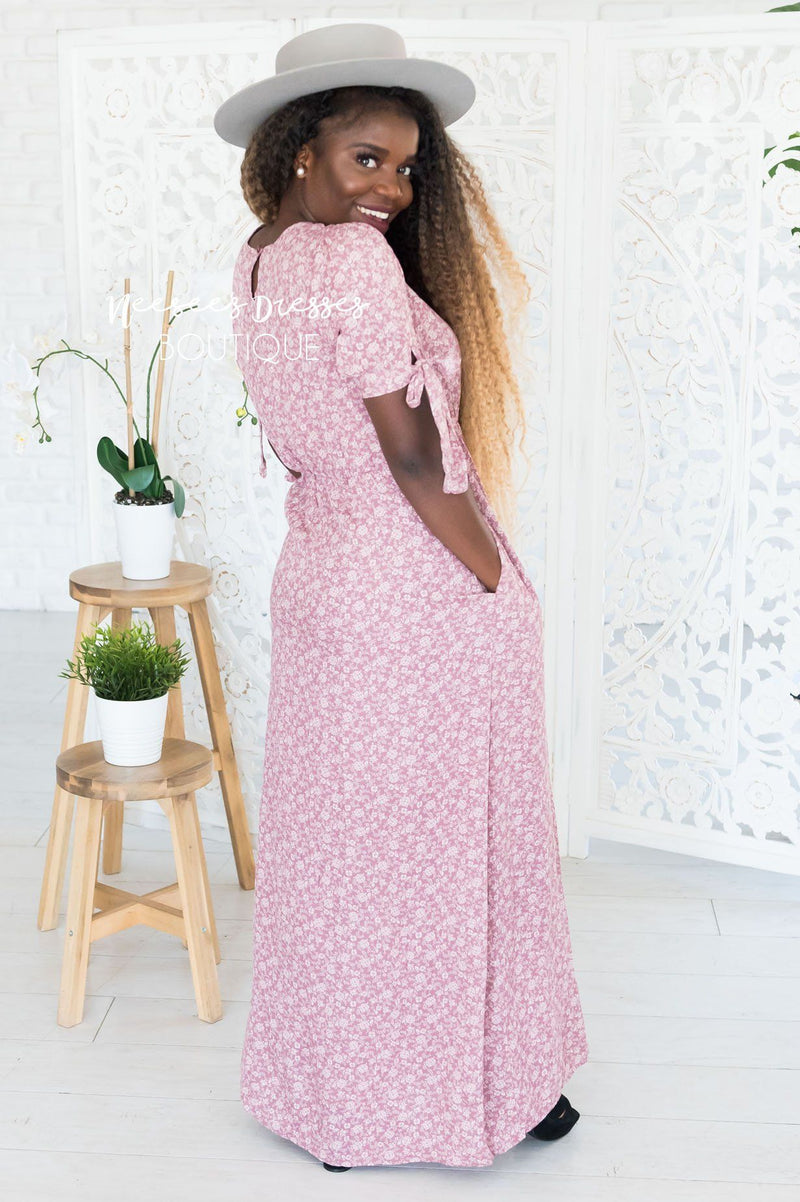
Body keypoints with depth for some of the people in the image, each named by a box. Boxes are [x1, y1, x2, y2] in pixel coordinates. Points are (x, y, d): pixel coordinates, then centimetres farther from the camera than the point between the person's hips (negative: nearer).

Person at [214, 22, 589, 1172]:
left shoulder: (255, 265, 7)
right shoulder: (354, 259, -19)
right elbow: (415, 458, -19)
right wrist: (500, 585, -10)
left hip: (320, 583, 8)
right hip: (429, 601, -8)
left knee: (335, 845, 18)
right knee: (444, 847, 8)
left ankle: (335, 1096, 36)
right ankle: (467, 1085, 28)